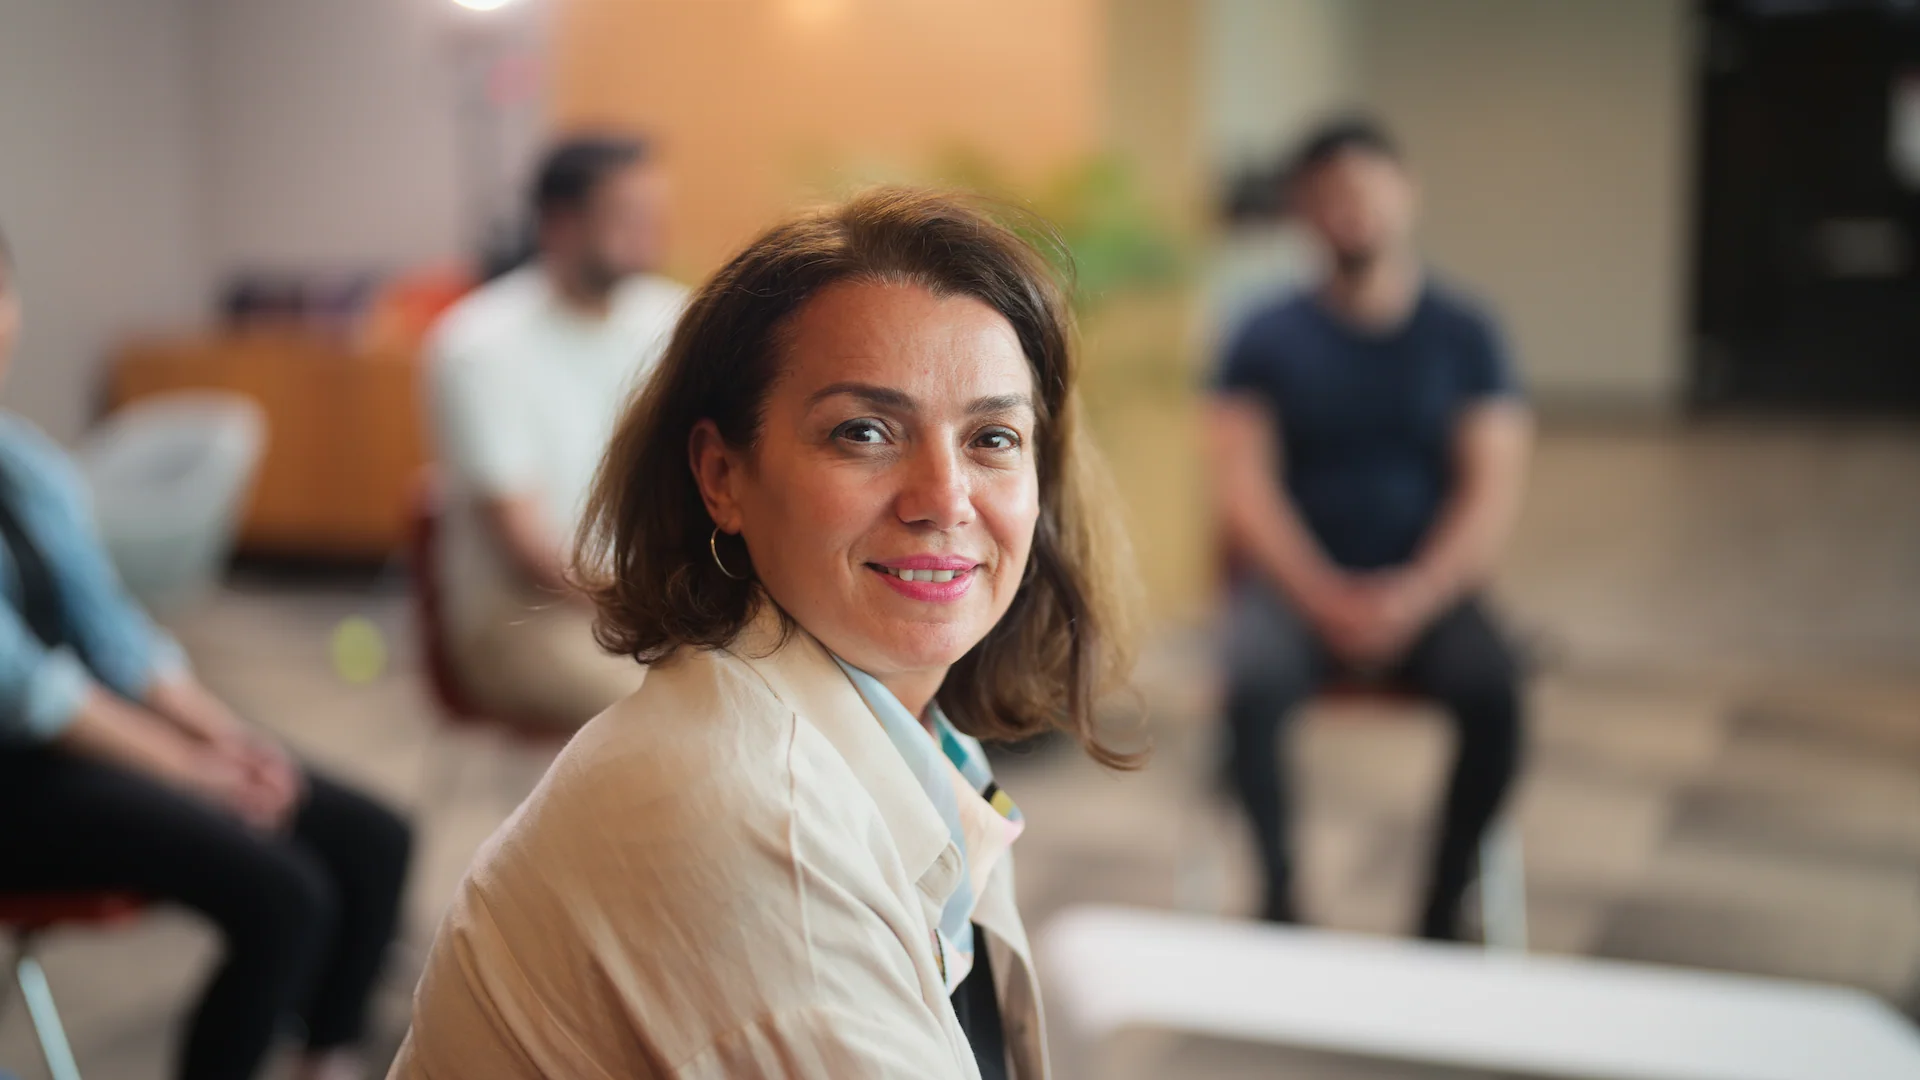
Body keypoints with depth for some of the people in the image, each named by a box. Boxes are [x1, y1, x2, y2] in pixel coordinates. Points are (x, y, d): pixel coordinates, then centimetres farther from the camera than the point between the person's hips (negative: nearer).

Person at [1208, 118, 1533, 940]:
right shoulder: (1268, 338, 5)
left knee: (1493, 688, -29)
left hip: (1424, 586, 1)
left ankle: (1442, 911, -11)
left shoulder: (1464, 335, 6)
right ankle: (1279, 899, -11)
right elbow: (1244, 486, -4)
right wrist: (1329, 601, -18)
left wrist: (1413, 597, -18)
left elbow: (1493, 489, -1)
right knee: (1251, 683, -32)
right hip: (1297, 582, 0)